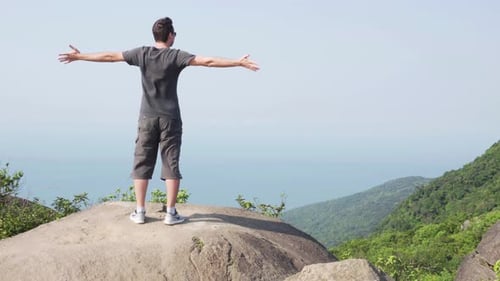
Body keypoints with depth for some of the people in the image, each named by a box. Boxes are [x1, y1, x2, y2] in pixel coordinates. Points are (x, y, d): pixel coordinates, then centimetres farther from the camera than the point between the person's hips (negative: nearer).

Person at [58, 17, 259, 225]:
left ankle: (140, 212, 10)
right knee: (171, 165, 1)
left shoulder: (142, 53, 1)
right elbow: (208, 61, -13)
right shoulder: (176, 56, -7)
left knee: (142, 164, 7)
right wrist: (240, 62, -11)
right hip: (170, 119, -2)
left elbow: (108, 56, 8)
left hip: (147, 118, 3)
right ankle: (171, 213, 1)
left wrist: (79, 56, 20)